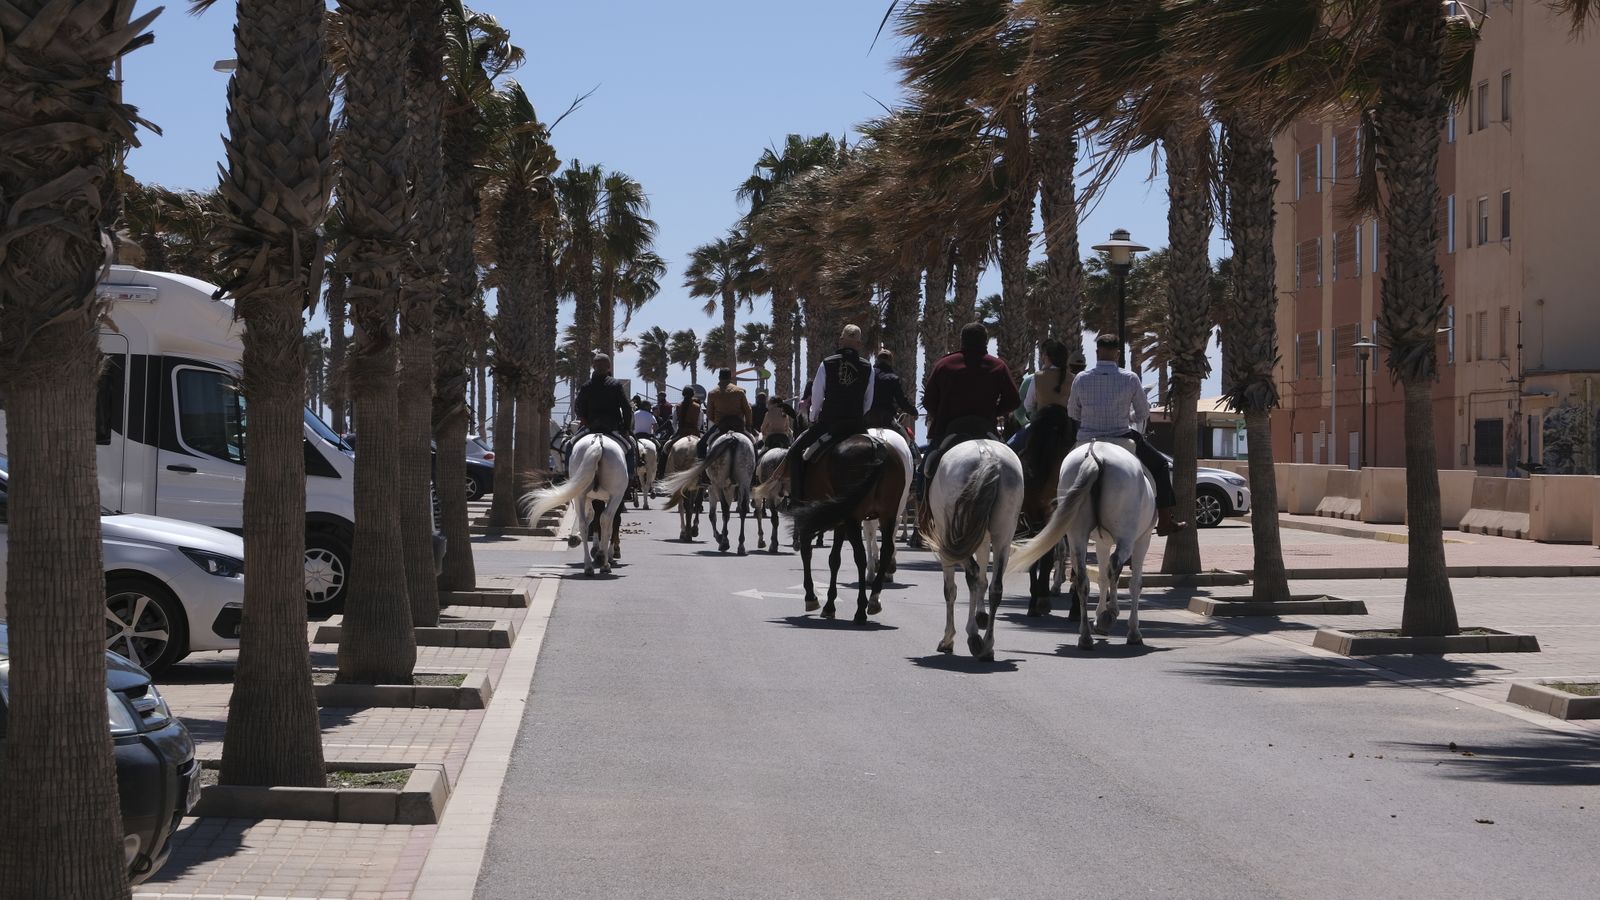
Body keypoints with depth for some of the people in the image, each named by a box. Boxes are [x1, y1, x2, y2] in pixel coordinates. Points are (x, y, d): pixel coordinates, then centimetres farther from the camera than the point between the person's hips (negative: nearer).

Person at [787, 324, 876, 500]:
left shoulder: (826, 364, -4)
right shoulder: (868, 368, 1)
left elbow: (816, 397, 1)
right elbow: (868, 403, 7)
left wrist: (814, 418, 18)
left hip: (828, 424, -2)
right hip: (857, 425, 2)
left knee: (795, 451, 11)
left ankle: (797, 496, 1)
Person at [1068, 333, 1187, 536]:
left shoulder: (1081, 379, -4)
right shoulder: (1130, 379, -7)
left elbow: (1072, 413, 8)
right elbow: (1143, 413, 2)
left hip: (1087, 441, 2)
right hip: (1122, 440, -2)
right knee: (1159, 464, 19)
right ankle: (1164, 522, 17)